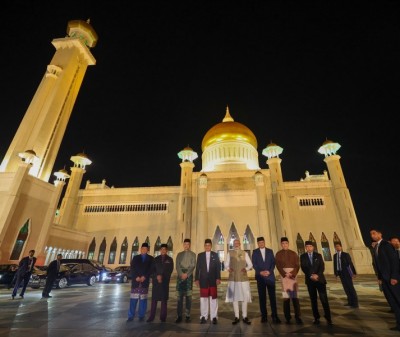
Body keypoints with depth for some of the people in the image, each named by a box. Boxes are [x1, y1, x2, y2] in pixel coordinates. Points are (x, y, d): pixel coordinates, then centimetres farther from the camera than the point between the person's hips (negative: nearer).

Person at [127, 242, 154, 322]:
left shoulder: (151, 259, 9)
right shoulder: (135, 257, 12)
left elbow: (151, 269, 0)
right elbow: (132, 269, 3)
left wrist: (144, 277, -12)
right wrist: (136, 277, -10)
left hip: (145, 282, -1)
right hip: (135, 281, 1)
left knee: (143, 300, 3)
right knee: (133, 299, 1)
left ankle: (141, 316, 12)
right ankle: (131, 316, 10)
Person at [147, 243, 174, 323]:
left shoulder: (169, 259, 6)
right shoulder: (156, 259, 10)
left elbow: (170, 270, 0)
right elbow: (152, 270, 5)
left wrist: (162, 276, -10)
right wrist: (157, 276, -11)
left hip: (165, 281, -1)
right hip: (156, 281, 1)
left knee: (164, 300, 1)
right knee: (154, 299, 0)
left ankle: (163, 317, 10)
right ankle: (151, 316, 8)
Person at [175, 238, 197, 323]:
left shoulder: (193, 254, 7)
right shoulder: (179, 254, 12)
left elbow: (193, 266, -2)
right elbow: (177, 265, 3)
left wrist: (186, 274, -13)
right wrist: (181, 274, -11)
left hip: (189, 276, -1)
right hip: (180, 276, 1)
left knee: (188, 296, 0)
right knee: (179, 297, 1)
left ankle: (187, 316, 7)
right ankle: (179, 316, 6)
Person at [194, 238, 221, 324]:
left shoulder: (215, 255, 5)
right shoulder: (200, 255, 6)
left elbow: (218, 267, 2)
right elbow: (197, 268, 4)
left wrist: (218, 278, -6)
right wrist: (196, 279, -1)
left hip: (213, 279, -1)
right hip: (203, 279, 1)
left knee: (213, 298, 3)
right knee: (203, 298, 7)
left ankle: (214, 317, 13)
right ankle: (203, 316, 18)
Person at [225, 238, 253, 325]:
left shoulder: (245, 253, 5)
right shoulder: (229, 253, 4)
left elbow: (250, 264, 4)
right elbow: (226, 264, 3)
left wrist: (246, 269, -16)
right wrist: (228, 268, -18)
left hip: (243, 278, 0)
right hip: (233, 278, 0)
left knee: (245, 297, 1)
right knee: (234, 297, 5)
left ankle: (244, 317, 16)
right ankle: (236, 317, 17)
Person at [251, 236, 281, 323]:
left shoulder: (270, 251, 9)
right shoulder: (255, 252, 5)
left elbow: (273, 262, 3)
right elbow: (254, 264, 0)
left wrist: (269, 271, -11)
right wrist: (260, 272, -13)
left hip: (270, 276, 1)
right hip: (260, 277, 0)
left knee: (272, 296, -1)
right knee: (262, 297, 4)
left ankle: (274, 316, 6)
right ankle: (264, 316, 12)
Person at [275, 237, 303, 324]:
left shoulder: (293, 253, 8)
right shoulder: (278, 254, 5)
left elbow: (297, 265, 3)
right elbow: (278, 266, -1)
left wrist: (292, 274, -12)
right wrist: (285, 274, -14)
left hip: (293, 274, 1)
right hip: (283, 275, -1)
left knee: (295, 297, -1)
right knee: (286, 297, 0)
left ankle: (298, 317, 7)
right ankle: (287, 317, 7)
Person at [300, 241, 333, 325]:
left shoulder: (318, 255, 5)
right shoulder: (303, 256, 3)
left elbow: (322, 266, -2)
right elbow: (303, 268, -3)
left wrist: (317, 275, -16)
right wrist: (311, 276, -15)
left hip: (319, 279, 0)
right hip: (310, 280, 0)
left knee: (324, 299, -5)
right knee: (313, 299, 5)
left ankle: (328, 318, 4)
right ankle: (316, 318, 13)